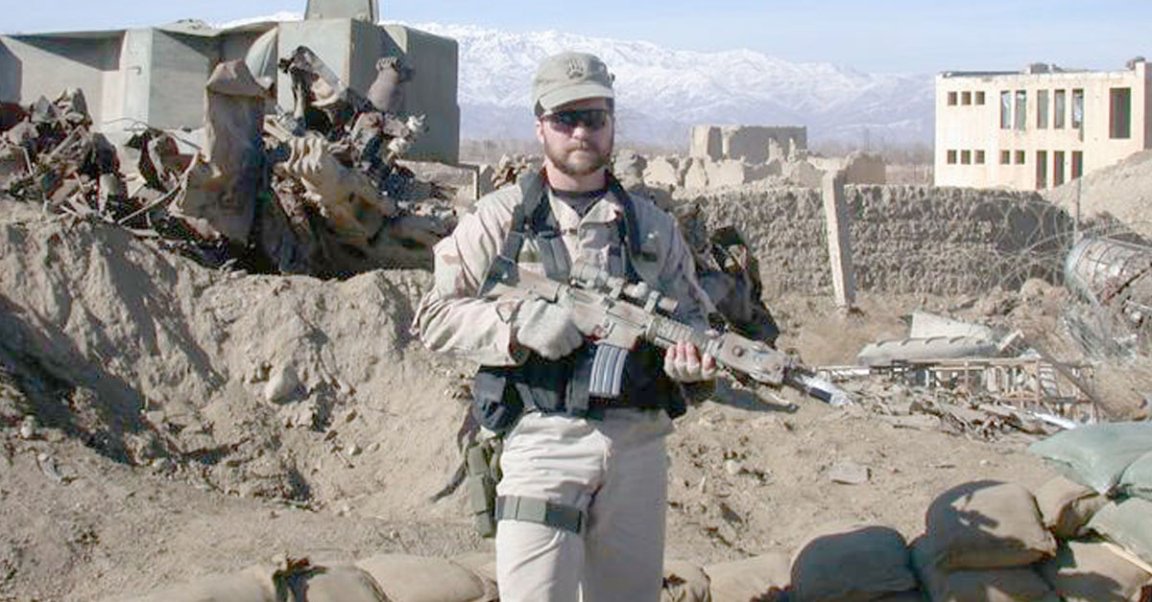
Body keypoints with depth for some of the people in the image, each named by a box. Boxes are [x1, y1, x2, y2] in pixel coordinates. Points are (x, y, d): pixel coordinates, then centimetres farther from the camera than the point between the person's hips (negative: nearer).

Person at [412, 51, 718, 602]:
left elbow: (691, 315, 15)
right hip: (545, 439, -4)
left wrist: (692, 358, -9)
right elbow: (433, 317, 0)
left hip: (639, 444, 4)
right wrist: (518, 324, -16)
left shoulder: (653, 226, 11)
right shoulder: (499, 219, 1)